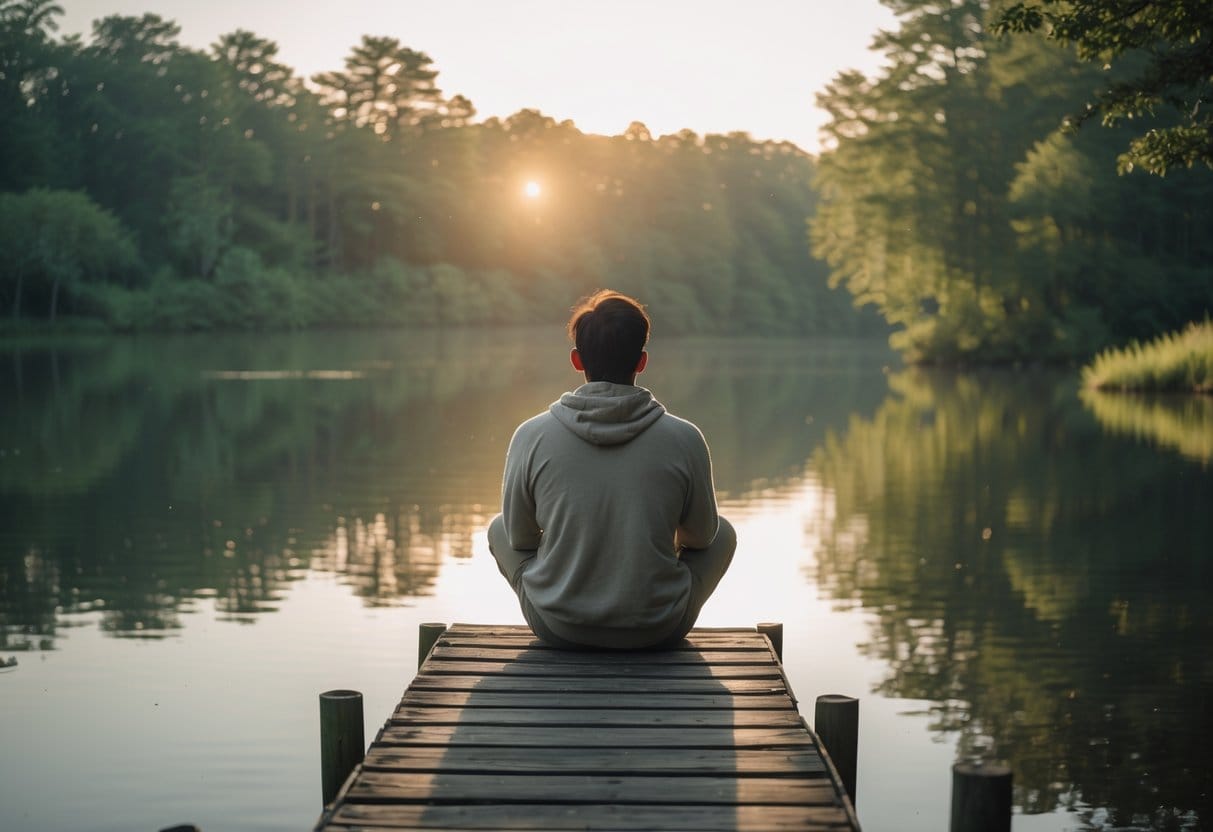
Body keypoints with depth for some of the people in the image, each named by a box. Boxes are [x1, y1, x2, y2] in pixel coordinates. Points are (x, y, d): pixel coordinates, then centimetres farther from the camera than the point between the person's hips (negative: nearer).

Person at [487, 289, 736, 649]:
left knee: (499, 528, 28)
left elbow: (519, 537, 1)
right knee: (723, 533, 26)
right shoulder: (684, 439, -13)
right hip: (658, 632, 0)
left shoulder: (532, 436, -12)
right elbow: (701, 535, 2)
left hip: (559, 630, 1)